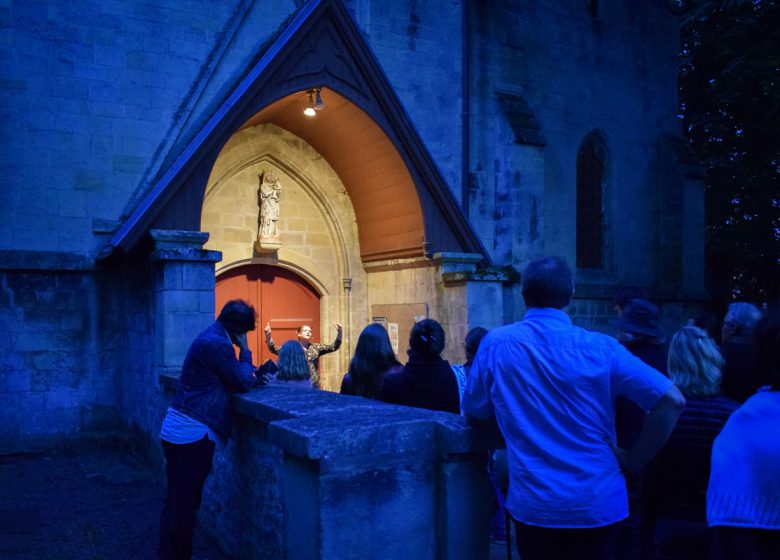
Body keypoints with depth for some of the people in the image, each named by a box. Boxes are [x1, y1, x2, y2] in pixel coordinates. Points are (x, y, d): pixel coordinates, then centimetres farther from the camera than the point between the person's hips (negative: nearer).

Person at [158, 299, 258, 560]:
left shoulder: (209, 338, 15)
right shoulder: (217, 344, -17)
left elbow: (230, 378, 19)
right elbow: (243, 384, -12)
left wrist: (250, 374, 3)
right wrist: (245, 350, -1)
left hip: (176, 430, 10)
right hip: (193, 434, -10)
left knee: (175, 501, 18)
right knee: (186, 505, 2)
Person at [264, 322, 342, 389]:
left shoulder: (315, 347, 8)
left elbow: (334, 347, 2)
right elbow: (275, 349, -8)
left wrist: (339, 332, -13)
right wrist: (268, 336, -24)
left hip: (313, 384, 2)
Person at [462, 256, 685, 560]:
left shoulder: (496, 344, -6)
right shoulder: (601, 347, -8)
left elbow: (475, 416, 5)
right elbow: (672, 400, -9)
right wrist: (634, 460, -2)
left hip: (533, 504, 0)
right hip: (599, 504, 0)